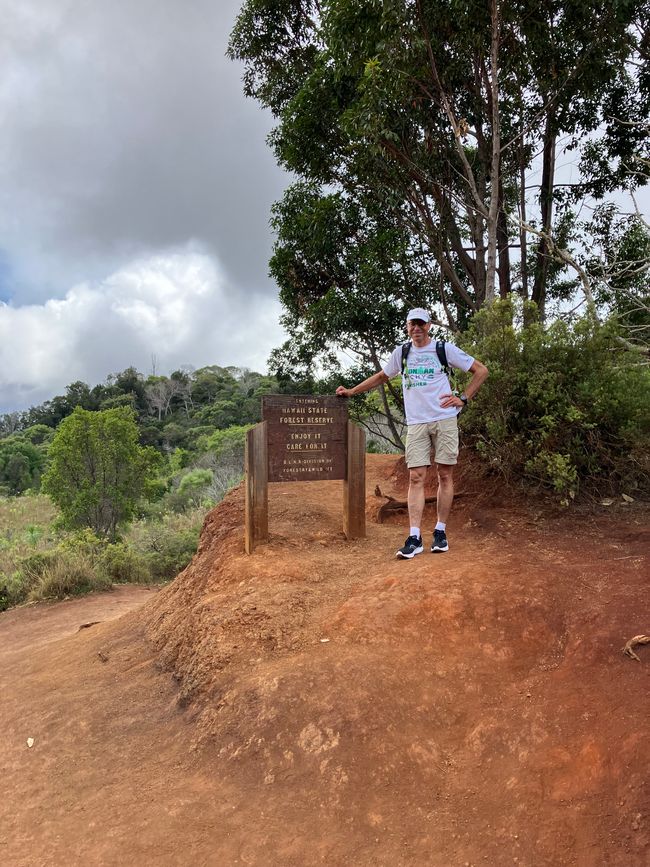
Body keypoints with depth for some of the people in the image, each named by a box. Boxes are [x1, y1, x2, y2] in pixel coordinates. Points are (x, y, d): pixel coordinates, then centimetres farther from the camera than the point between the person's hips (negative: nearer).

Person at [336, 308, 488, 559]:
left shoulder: (445, 349, 3)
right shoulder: (401, 353, 13)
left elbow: (481, 370, 8)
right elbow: (381, 376, 27)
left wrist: (463, 399, 0)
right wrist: (351, 391, 24)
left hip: (444, 420, -2)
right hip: (416, 423, 2)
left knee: (445, 475, 1)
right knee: (416, 478, -6)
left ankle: (440, 532, 11)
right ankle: (414, 538, -8)